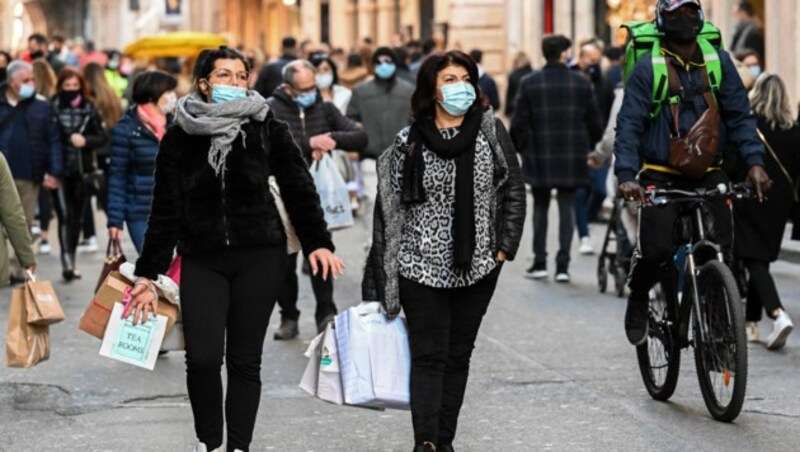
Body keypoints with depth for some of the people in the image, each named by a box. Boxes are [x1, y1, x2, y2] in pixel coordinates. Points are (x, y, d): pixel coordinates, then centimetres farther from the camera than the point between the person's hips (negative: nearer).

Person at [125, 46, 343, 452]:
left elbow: (298, 188, 4)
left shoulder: (266, 128, 1)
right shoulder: (180, 137, 2)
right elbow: (165, 209, 4)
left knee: (245, 359, 2)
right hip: (201, 260, 0)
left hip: (259, 257, 0)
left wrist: (317, 242, -6)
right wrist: (148, 273, 3)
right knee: (202, 357, -11)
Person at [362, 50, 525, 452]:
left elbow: (513, 190, 5)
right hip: (421, 267, -2)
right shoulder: (409, 142, -1)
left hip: (476, 268, 2)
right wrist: (382, 277, -1)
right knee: (428, 355, -7)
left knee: (458, 355, 9)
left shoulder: (491, 131, 1)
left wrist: (504, 247, -3)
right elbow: (389, 206, 1)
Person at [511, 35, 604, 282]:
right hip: (572, 159, 0)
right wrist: (588, 149, 16)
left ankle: (539, 262, 11)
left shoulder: (529, 83, -5)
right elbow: (595, 122, 2)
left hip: (539, 159, 0)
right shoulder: (582, 83, -2)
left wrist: (525, 150, 10)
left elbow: (519, 123, -4)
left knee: (540, 208, 12)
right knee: (567, 208, 4)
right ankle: (562, 266, 1)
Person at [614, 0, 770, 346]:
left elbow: (739, 115, 5)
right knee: (656, 248, -16)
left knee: (720, 249, -9)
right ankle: (638, 299, 14)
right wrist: (626, 175, -21)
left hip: (708, 174, 3)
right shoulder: (648, 68, -6)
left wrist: (754, 162, -8)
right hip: (661, 175, -3)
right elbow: (629, 125, -9)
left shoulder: (719, 62, 4)